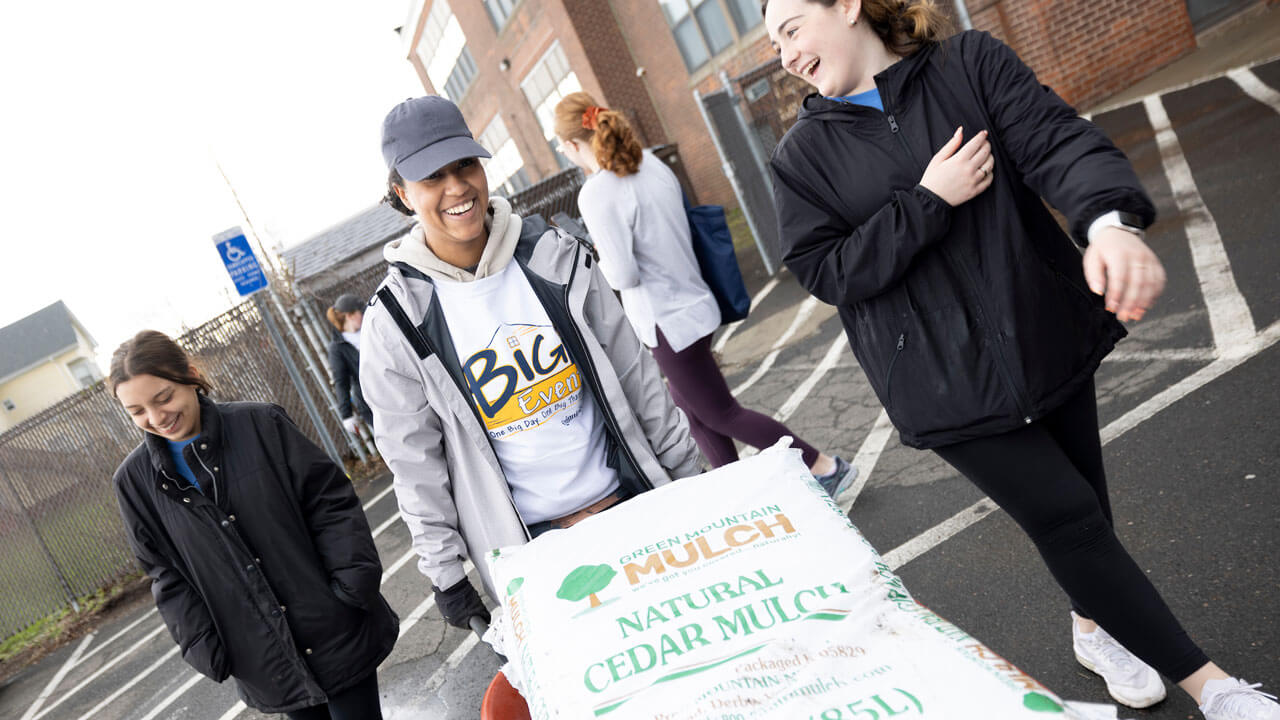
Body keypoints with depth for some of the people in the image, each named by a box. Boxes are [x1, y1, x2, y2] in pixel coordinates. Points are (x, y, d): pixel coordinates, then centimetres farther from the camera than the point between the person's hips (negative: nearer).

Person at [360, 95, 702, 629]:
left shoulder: (555, 256, -5)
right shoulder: (397, 320, -10)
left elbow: (634, 372, 1)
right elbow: (415, 464, -3)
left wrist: (688, 480, 5)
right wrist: (445, 575, -2)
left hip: (633, 502, 2)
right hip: (529, 546, -2)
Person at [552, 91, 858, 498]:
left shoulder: (596, 194, -19)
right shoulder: (651, 164, 4)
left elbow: (623, 275, -21)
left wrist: (596, 262, -1)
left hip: (668, 321, -8)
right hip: (693, 303, 8)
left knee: (720, 414, 5)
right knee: (695, 413, 19)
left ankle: (825, 468, 12)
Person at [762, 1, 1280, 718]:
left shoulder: (971, 61, 0)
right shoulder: (803, 155, -1)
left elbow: (1055, 138, -14)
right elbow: (826, 272, -9)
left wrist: (1112, 221, -34)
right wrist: (928, 202, -18)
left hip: (1046, 331, 3)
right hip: (943, 375, -2)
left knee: (1082, 492, 16)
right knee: (1069, 517, -3)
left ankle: (1096, 626, 46)